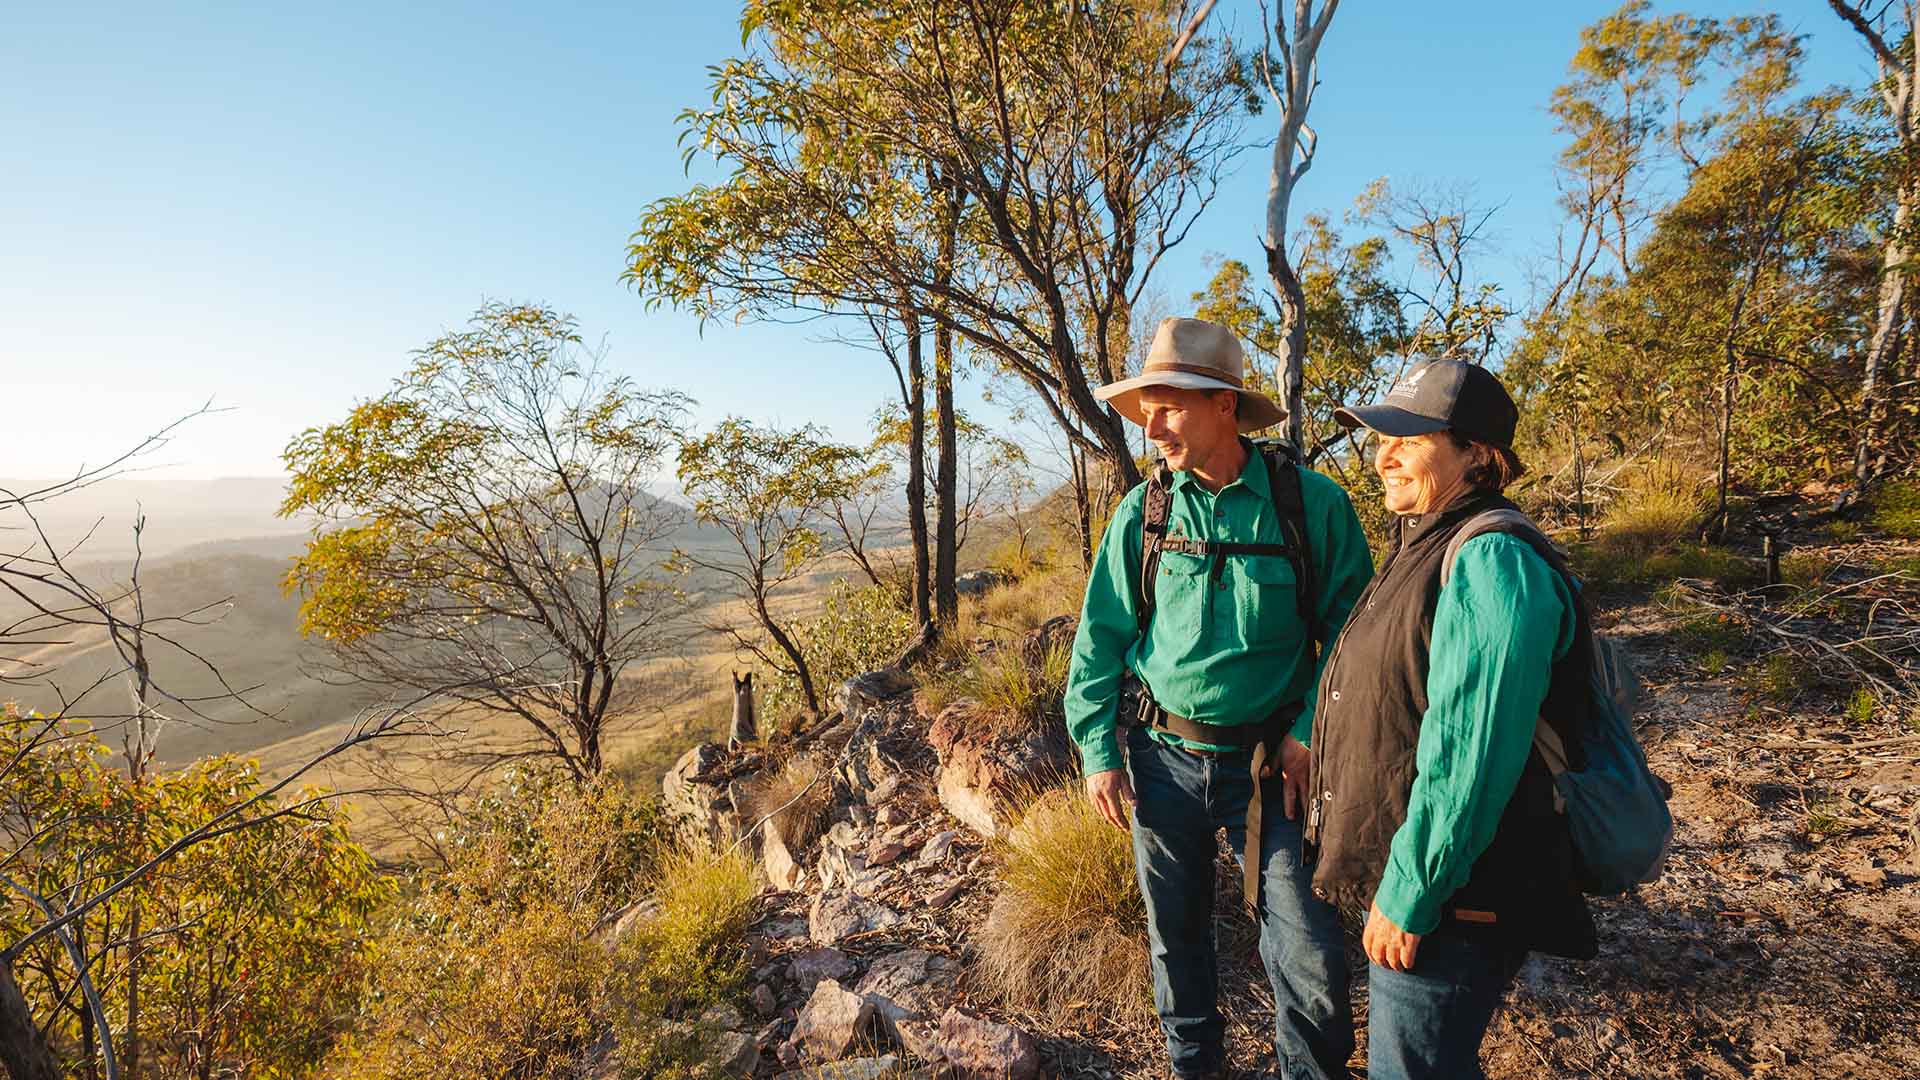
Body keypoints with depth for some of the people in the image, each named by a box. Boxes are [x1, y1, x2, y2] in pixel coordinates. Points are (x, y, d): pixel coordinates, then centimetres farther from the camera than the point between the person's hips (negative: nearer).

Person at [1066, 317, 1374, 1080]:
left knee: (1309, 951, 5)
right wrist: (1097, 750, -3)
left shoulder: (1311, 504, -9)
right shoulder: (1141, 512, -3)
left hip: (1269, 761, -2)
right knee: (1175, 930, 18)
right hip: (1164, 757, 2)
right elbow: (1100, 637, 0)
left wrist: (1310, 734, -10)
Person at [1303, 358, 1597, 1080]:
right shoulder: (1426, 547, 10)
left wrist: (1407, 897, -22)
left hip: (1447, 894, -10)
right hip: (1399, 879, 10)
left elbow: (1467, 757, -27)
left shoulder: (1492, 562, -22)